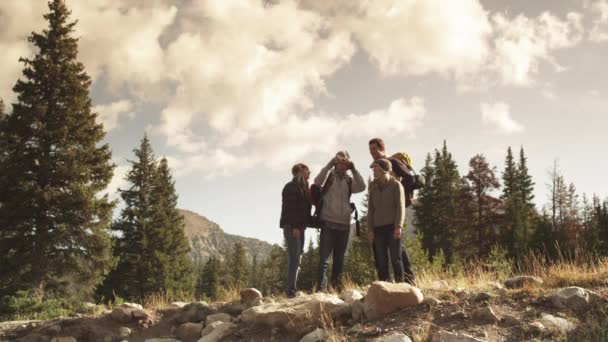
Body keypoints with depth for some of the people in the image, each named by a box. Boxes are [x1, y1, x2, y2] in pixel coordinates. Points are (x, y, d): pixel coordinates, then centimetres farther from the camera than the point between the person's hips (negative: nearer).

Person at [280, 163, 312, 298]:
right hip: (292, 227, -9)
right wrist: (294, 226, -21)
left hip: (299, 227, 9)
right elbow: (289, 208, -15)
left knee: (296, 259, 6)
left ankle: (291, 288, 9)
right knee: (294, 258, -13)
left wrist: (303, 225, 9)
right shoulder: (291, 187, -6)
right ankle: (291, 290, -14)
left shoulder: (303, 188, 20)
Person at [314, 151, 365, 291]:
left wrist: (353, 169, -8)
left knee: (339, 259, 10)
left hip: (344, 224, 4)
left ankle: (336, 287, 17)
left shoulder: (349, 180, 12)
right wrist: (329, 165, -18)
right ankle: (321, 288, -13)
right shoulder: (328, 176, 3)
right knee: (324, 258, -10)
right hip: (328, 223, -4)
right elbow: (317, 182, -18)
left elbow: (361, 187, -7)